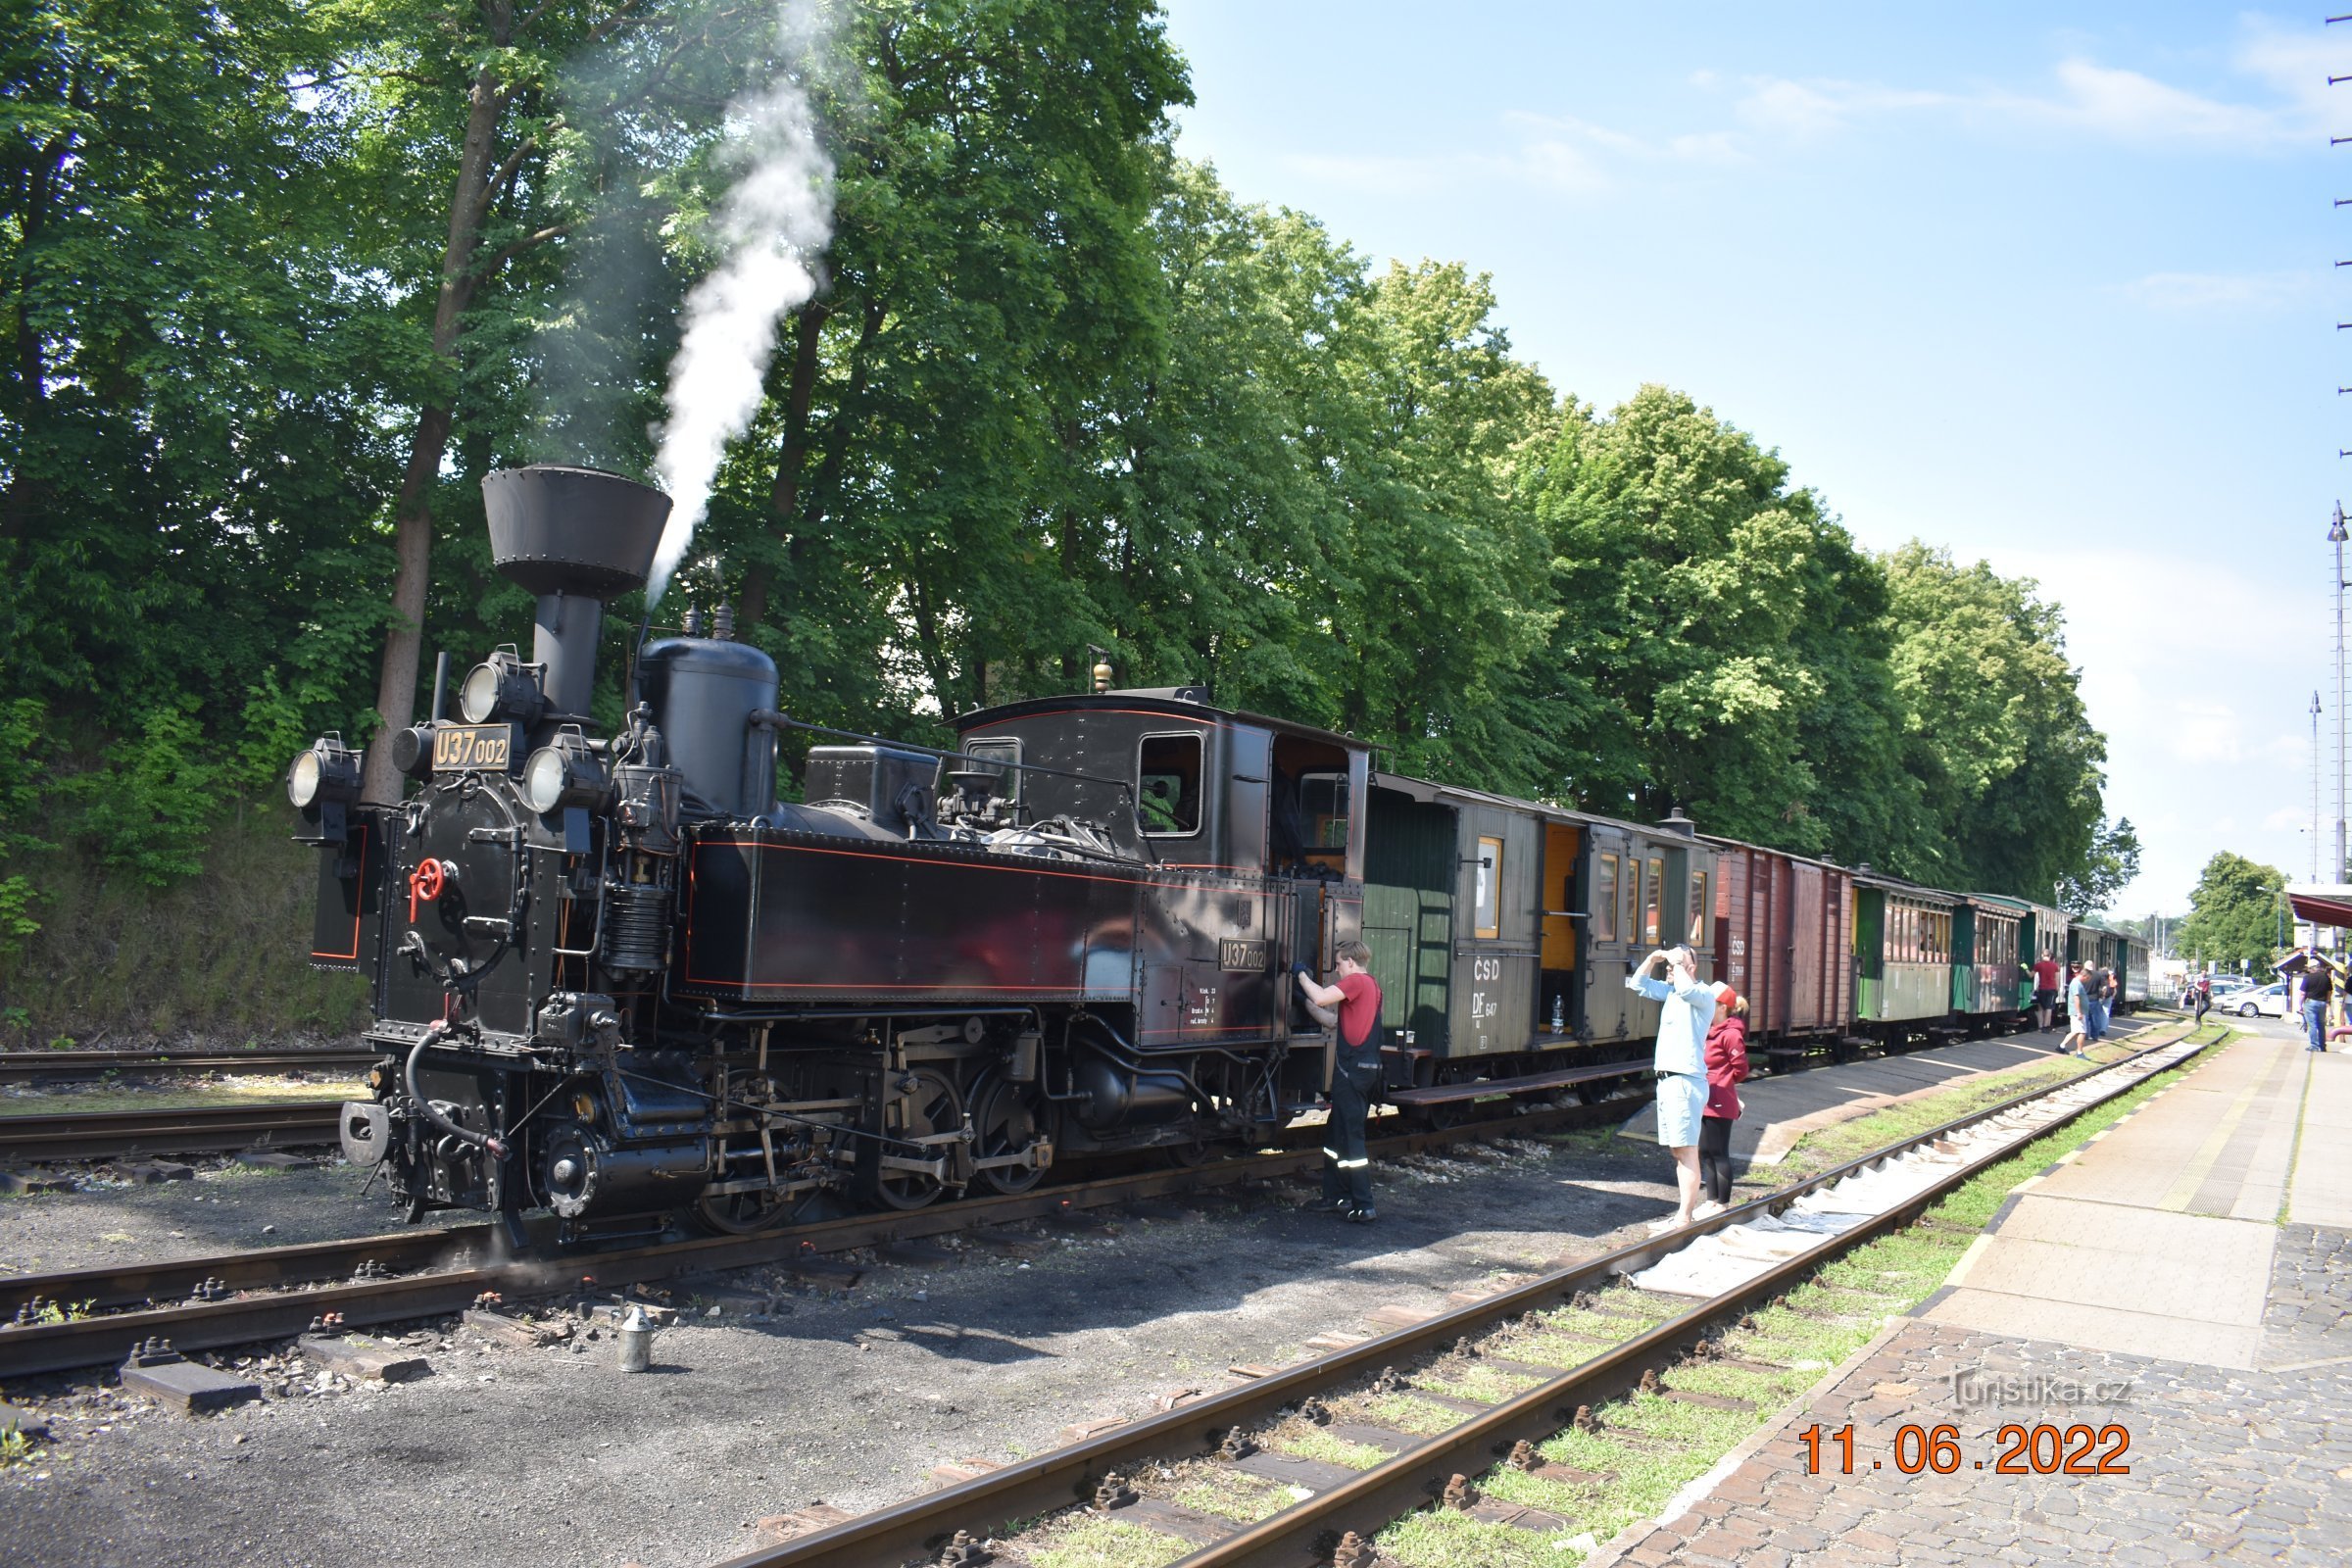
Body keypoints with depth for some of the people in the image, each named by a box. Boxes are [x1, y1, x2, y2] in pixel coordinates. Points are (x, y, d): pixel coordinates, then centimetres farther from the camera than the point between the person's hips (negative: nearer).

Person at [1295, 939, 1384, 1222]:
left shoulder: (1357, 981, -12)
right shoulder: (1372, 985, 18)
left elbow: (1321, 998, -23)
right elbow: (1337, 1021, 21)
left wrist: (1302, 975, -7)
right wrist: (1305, 998, 21)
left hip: (1353, 1068, -10)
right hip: (1369, 1068, 10)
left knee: (1350, 1138, -6)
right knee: (1335, 1134, 18)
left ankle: (1363, 1207, -6)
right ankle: (1336, 1197, 24)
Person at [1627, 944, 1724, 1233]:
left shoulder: (1703, 994, -8)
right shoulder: (1670, 992, 16)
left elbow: (1686, 989, -30)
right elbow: (1639, 983, 24)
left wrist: (1676, 961, -15)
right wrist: (1653, 958, 8)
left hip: (1685, 1081, -9)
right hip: (1667, 1079, 9)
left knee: (1687, 1150, -10)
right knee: (1678, 1151, 12)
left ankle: (1683, 1219, -12)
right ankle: (1686, 1211, 18)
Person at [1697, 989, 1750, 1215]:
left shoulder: (1730, 1034, -14)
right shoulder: (1711, 1032, 14)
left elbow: (1741, 1069, -14)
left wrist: (1718, 1085, -4)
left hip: (1719, 1104, -9)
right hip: (1707, 1102, 9)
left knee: (1719, 1154, -2)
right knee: (1705, 1153, 14)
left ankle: (1722, 1205, 6)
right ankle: (1712, 1202, 23)